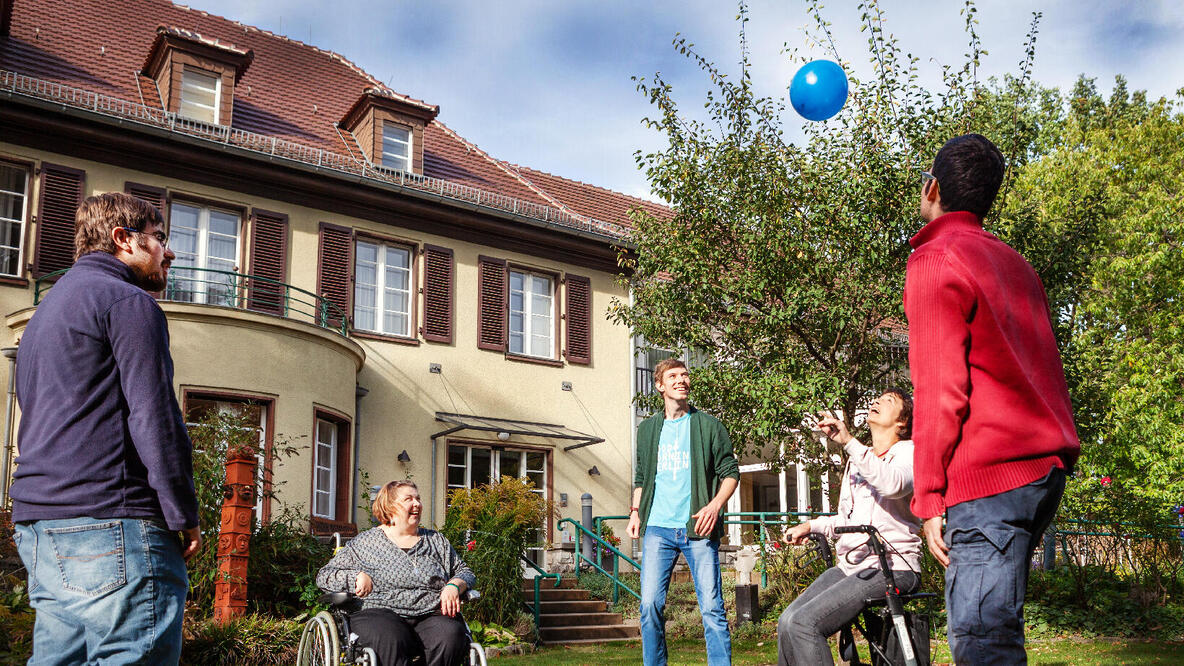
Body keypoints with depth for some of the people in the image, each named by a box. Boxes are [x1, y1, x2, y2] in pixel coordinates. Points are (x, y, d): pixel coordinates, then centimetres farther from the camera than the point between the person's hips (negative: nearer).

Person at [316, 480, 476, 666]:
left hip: (432, 614, 2)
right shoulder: (364, 542, 14)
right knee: (391, 640, -39)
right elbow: (324, 576, 12)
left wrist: (454, 586, 1)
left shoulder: (436, 539, 23)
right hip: (380, 612, -2)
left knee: (452, 635, -34)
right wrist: (358, 577, -7)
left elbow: (464, 572, 24)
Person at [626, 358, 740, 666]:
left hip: (698, 528, -2)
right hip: (658, 528, 2)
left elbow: (731, 472, 4)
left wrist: (714, 506, -11)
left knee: (712, 607, -4)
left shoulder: (709, 425, 5)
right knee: (650, 604, -2)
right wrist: (635, 512, 9)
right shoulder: (647, 429, 14)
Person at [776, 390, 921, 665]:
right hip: (850, 564, 8)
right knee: (787, 621, -7)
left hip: (890, 568, -8)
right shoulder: (858, 459, 23)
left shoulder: (909, 453, -1)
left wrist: (848, 441, -31)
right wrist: (811, 526, 13)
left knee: (804, 623, -23)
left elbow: (892, 484, -26)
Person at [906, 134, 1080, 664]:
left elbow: (939, 392, -13)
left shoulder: (934, 262, -7)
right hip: (1047, 465, 9)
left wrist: (929, 499, -10)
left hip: (989, 476, -9)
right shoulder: (1014, 263, 19)